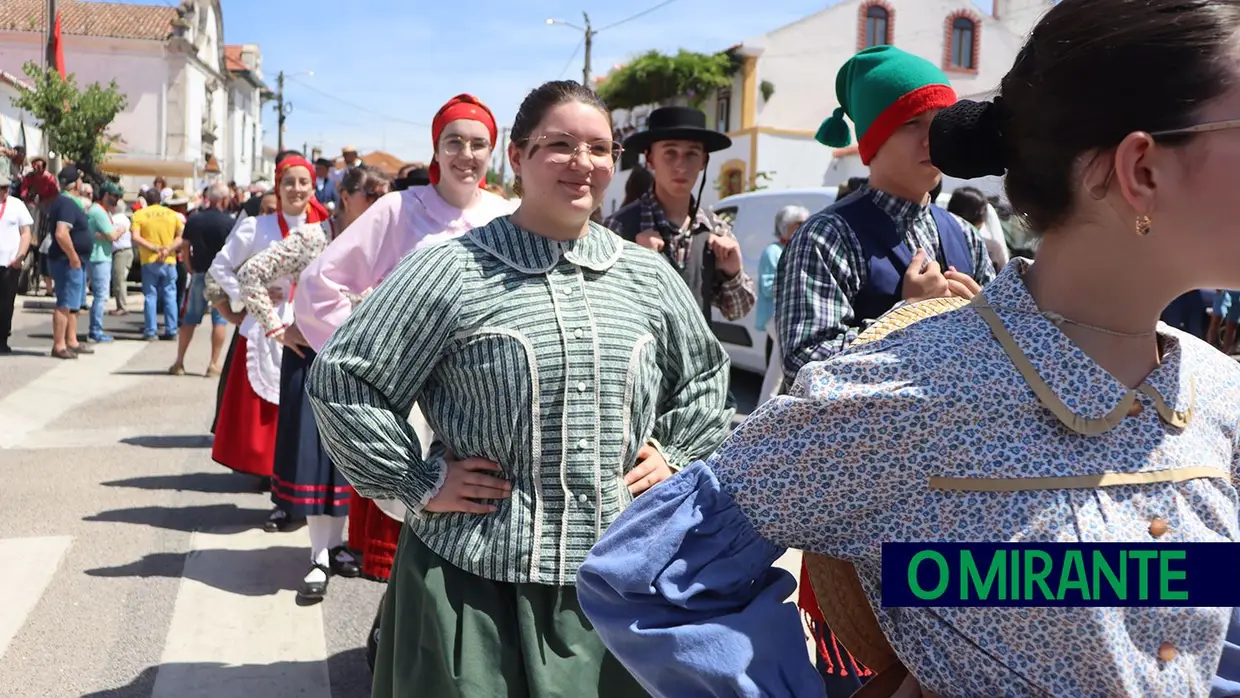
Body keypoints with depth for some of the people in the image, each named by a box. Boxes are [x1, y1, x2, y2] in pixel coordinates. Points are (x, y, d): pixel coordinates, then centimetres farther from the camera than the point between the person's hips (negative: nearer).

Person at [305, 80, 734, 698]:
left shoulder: (649, 275, 8)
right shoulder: (450, 271, -7)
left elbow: (706, 376, 22)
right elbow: (342, 379, -6)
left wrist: (672, 453, 9)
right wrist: (419, 484, -7)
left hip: (615, 577, 4)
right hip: (475, 578, -3)